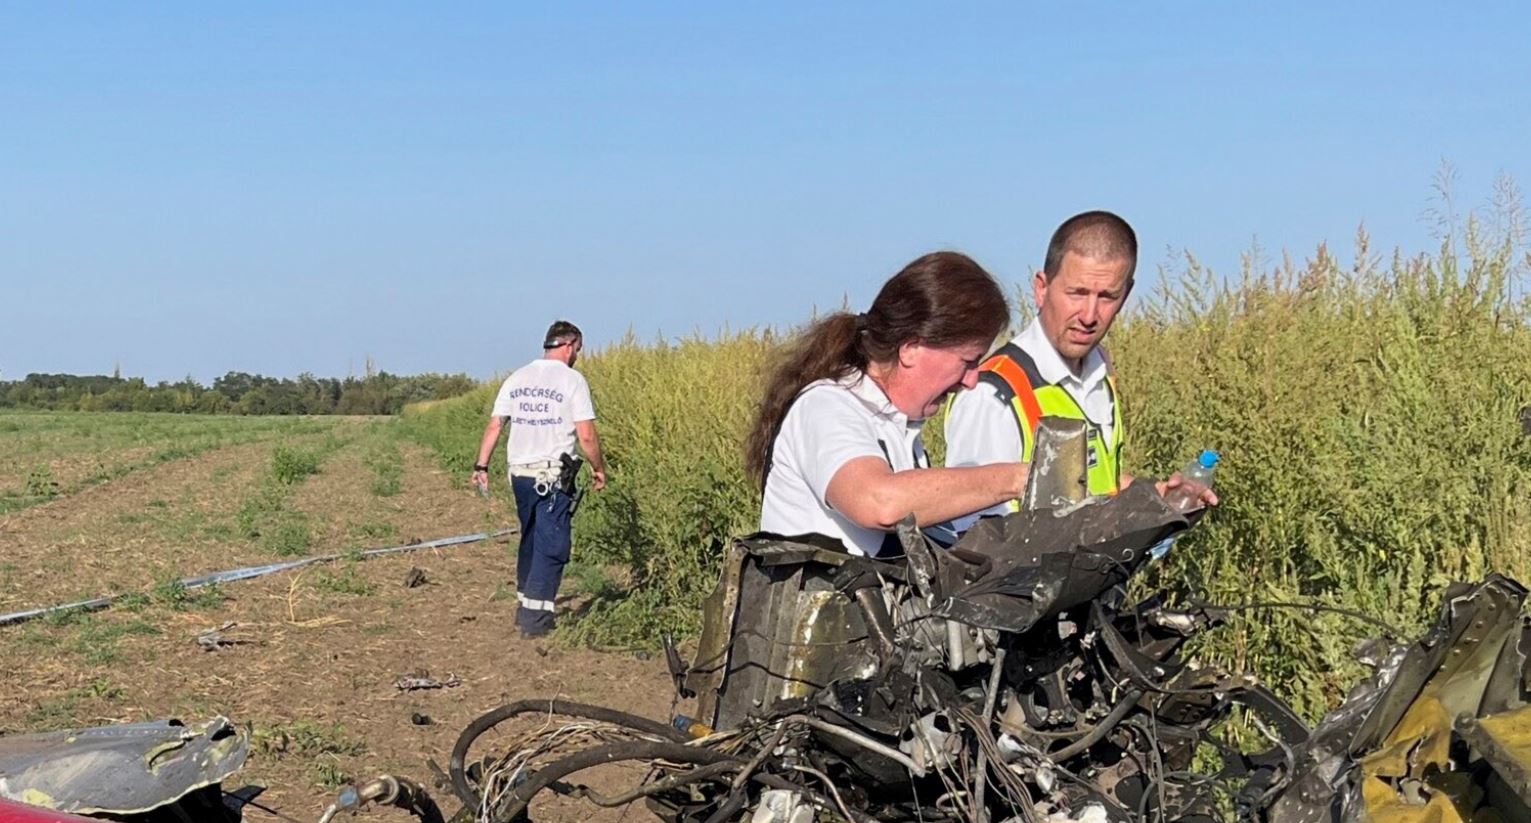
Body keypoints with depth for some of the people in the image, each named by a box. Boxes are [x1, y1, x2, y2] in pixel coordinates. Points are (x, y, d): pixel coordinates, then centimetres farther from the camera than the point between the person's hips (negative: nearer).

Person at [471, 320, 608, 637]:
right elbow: (586, 436, -10)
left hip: (520, 474, 6)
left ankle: (524, 608, 27)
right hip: (555, 475, -6)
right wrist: (599, 469, 4)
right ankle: (535, 620, -5)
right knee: (551, 546, -2)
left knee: (529, 540, 20)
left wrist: (481, 466, 14)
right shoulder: (572, 380, -7)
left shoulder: (517, 378, 9)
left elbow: (494, 425, 8)